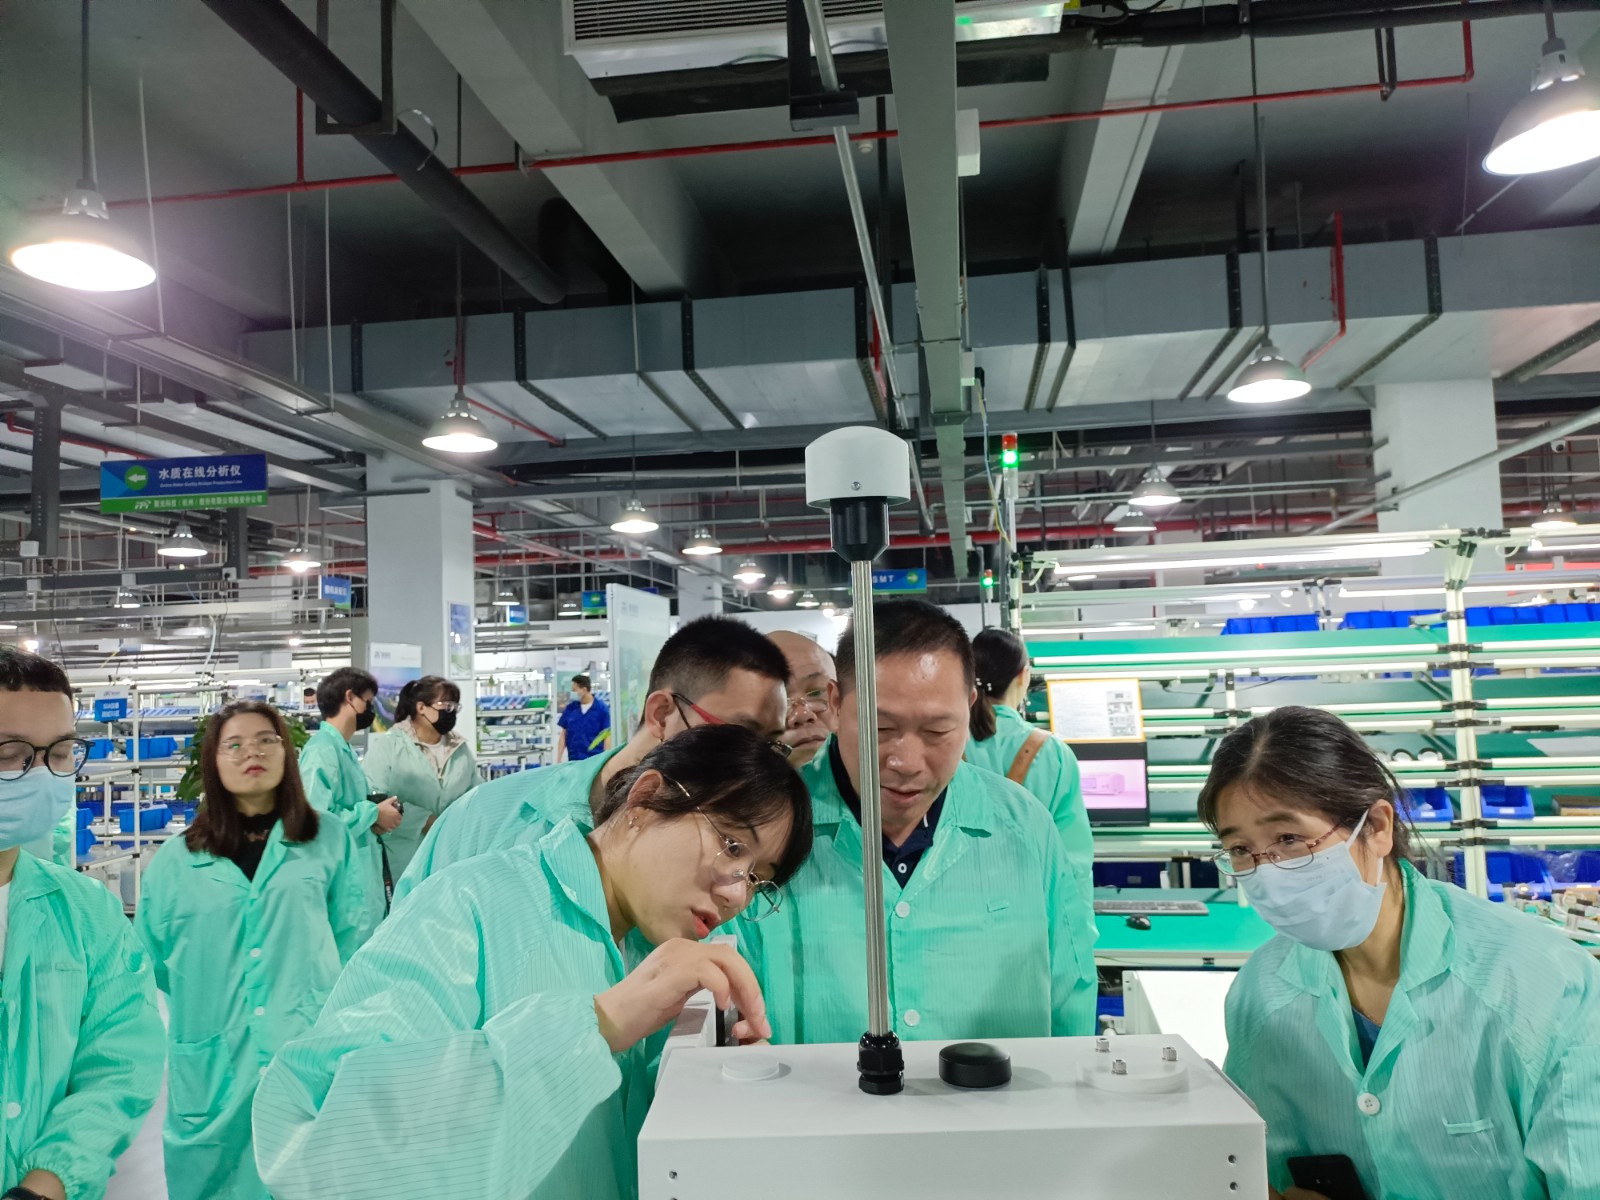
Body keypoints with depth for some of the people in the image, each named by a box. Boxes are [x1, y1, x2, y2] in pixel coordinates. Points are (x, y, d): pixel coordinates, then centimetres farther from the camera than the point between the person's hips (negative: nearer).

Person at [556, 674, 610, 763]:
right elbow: (563, 734, 9)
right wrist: (558, 760, 3)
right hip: (574, 760, 3)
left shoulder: (601, 708, -4)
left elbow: (606, 736, -3)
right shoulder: (570, 708, 4)